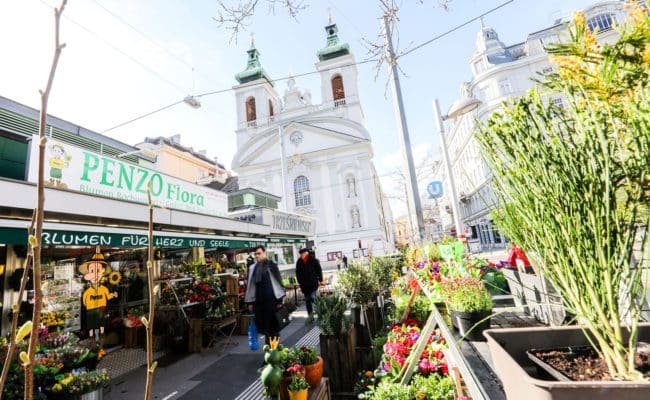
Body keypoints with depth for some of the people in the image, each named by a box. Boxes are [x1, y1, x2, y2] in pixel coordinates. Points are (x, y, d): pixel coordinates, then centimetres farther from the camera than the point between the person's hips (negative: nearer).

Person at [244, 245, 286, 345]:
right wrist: (250, 302, 10)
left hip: (271, 299, -4)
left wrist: (279, 300, -7)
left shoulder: (272, 265, -5)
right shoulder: (252, 268, 9)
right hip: (258, 300, 4)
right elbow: (250, 285, 12)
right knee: (262, 324, 9)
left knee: (273, 323, 3)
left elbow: (278, 282, -5)